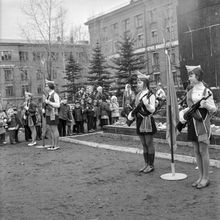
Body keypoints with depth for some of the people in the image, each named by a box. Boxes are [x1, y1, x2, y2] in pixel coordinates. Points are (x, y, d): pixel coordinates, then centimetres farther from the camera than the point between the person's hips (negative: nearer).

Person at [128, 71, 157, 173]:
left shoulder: (150, 95, -9)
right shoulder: (138, 95, 14)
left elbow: (152, 110, -13)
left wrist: (147, 104, -30)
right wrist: (132, 114, 6)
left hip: (147, 120, -7)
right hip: (139, 121, 7)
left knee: (149, 143, -1)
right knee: (144, 144, 12)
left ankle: (151, 165, 8)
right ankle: (146, 164, 21)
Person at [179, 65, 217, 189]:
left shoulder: (206, 91, -8)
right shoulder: (190, 92, 11)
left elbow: (214, 109, -7)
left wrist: (206, 105, -26)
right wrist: (184, 112, 5)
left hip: (202, 124, -7)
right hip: (192, 124, 7)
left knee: (203, 151, -2)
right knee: (197, 151, 11)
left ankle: (206, 178, 10)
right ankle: (201, 176, 21)